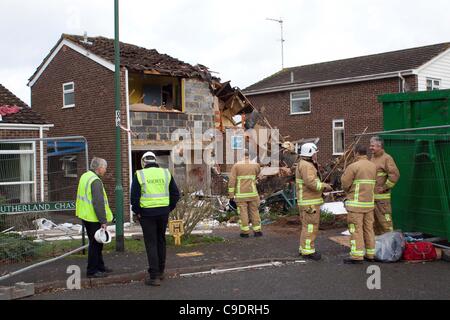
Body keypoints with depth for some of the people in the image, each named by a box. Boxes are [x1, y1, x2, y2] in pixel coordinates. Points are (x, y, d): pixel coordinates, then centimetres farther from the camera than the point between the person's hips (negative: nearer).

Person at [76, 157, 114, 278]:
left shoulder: (85, 176, 11)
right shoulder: (95, 181, -20)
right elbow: (98, 203, -25)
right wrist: (103, 221, -23)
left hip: (85, 215, 10)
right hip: (94, 218, -10)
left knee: (96, 242, 19)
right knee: (95, 243, -1)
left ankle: (100, 266, 30)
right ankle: (92, 271, 5)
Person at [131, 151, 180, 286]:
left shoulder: (139, 175, -4)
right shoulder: (166, 173, 6)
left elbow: (134, 196, -8)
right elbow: (176, 194, 6)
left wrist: (137, 212, 3)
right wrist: (169, 208, 12)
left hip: (147, 213, -3)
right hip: (163, 212, 4)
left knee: (151, 244, 1)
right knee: (161, 241, 17)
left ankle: (154, 276, -1)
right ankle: (160, 271, 28)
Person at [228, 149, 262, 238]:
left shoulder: (236, 165, -6)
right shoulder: (255, 165, 0)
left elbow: (232, 180, -9)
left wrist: (231, 194, -5)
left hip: (240, 194, -2)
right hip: (252, 193, 2)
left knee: (243, 212, 2)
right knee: (254, 211, 9)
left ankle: (245, 232, 3)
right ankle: (257, 230, 10)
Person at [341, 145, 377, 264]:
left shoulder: (353, 167, -13)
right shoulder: (373, 166, 9)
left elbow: (345, 184, -11)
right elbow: (373, 183, 10)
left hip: (356, 203, -7)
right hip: (369, 202, 7)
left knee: (356, 229, -3)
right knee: (369, 228, 13)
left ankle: (357, 256, -3)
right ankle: (370, 254, 19)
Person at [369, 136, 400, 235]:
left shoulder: (387, 158, -11)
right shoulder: (372, 158, 15)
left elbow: (395, 174, -20)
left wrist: (385, 187, -17)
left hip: (381, 197, -9)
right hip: (371, 196, 9)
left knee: (384, 220, -6)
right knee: (374, 221, 17)